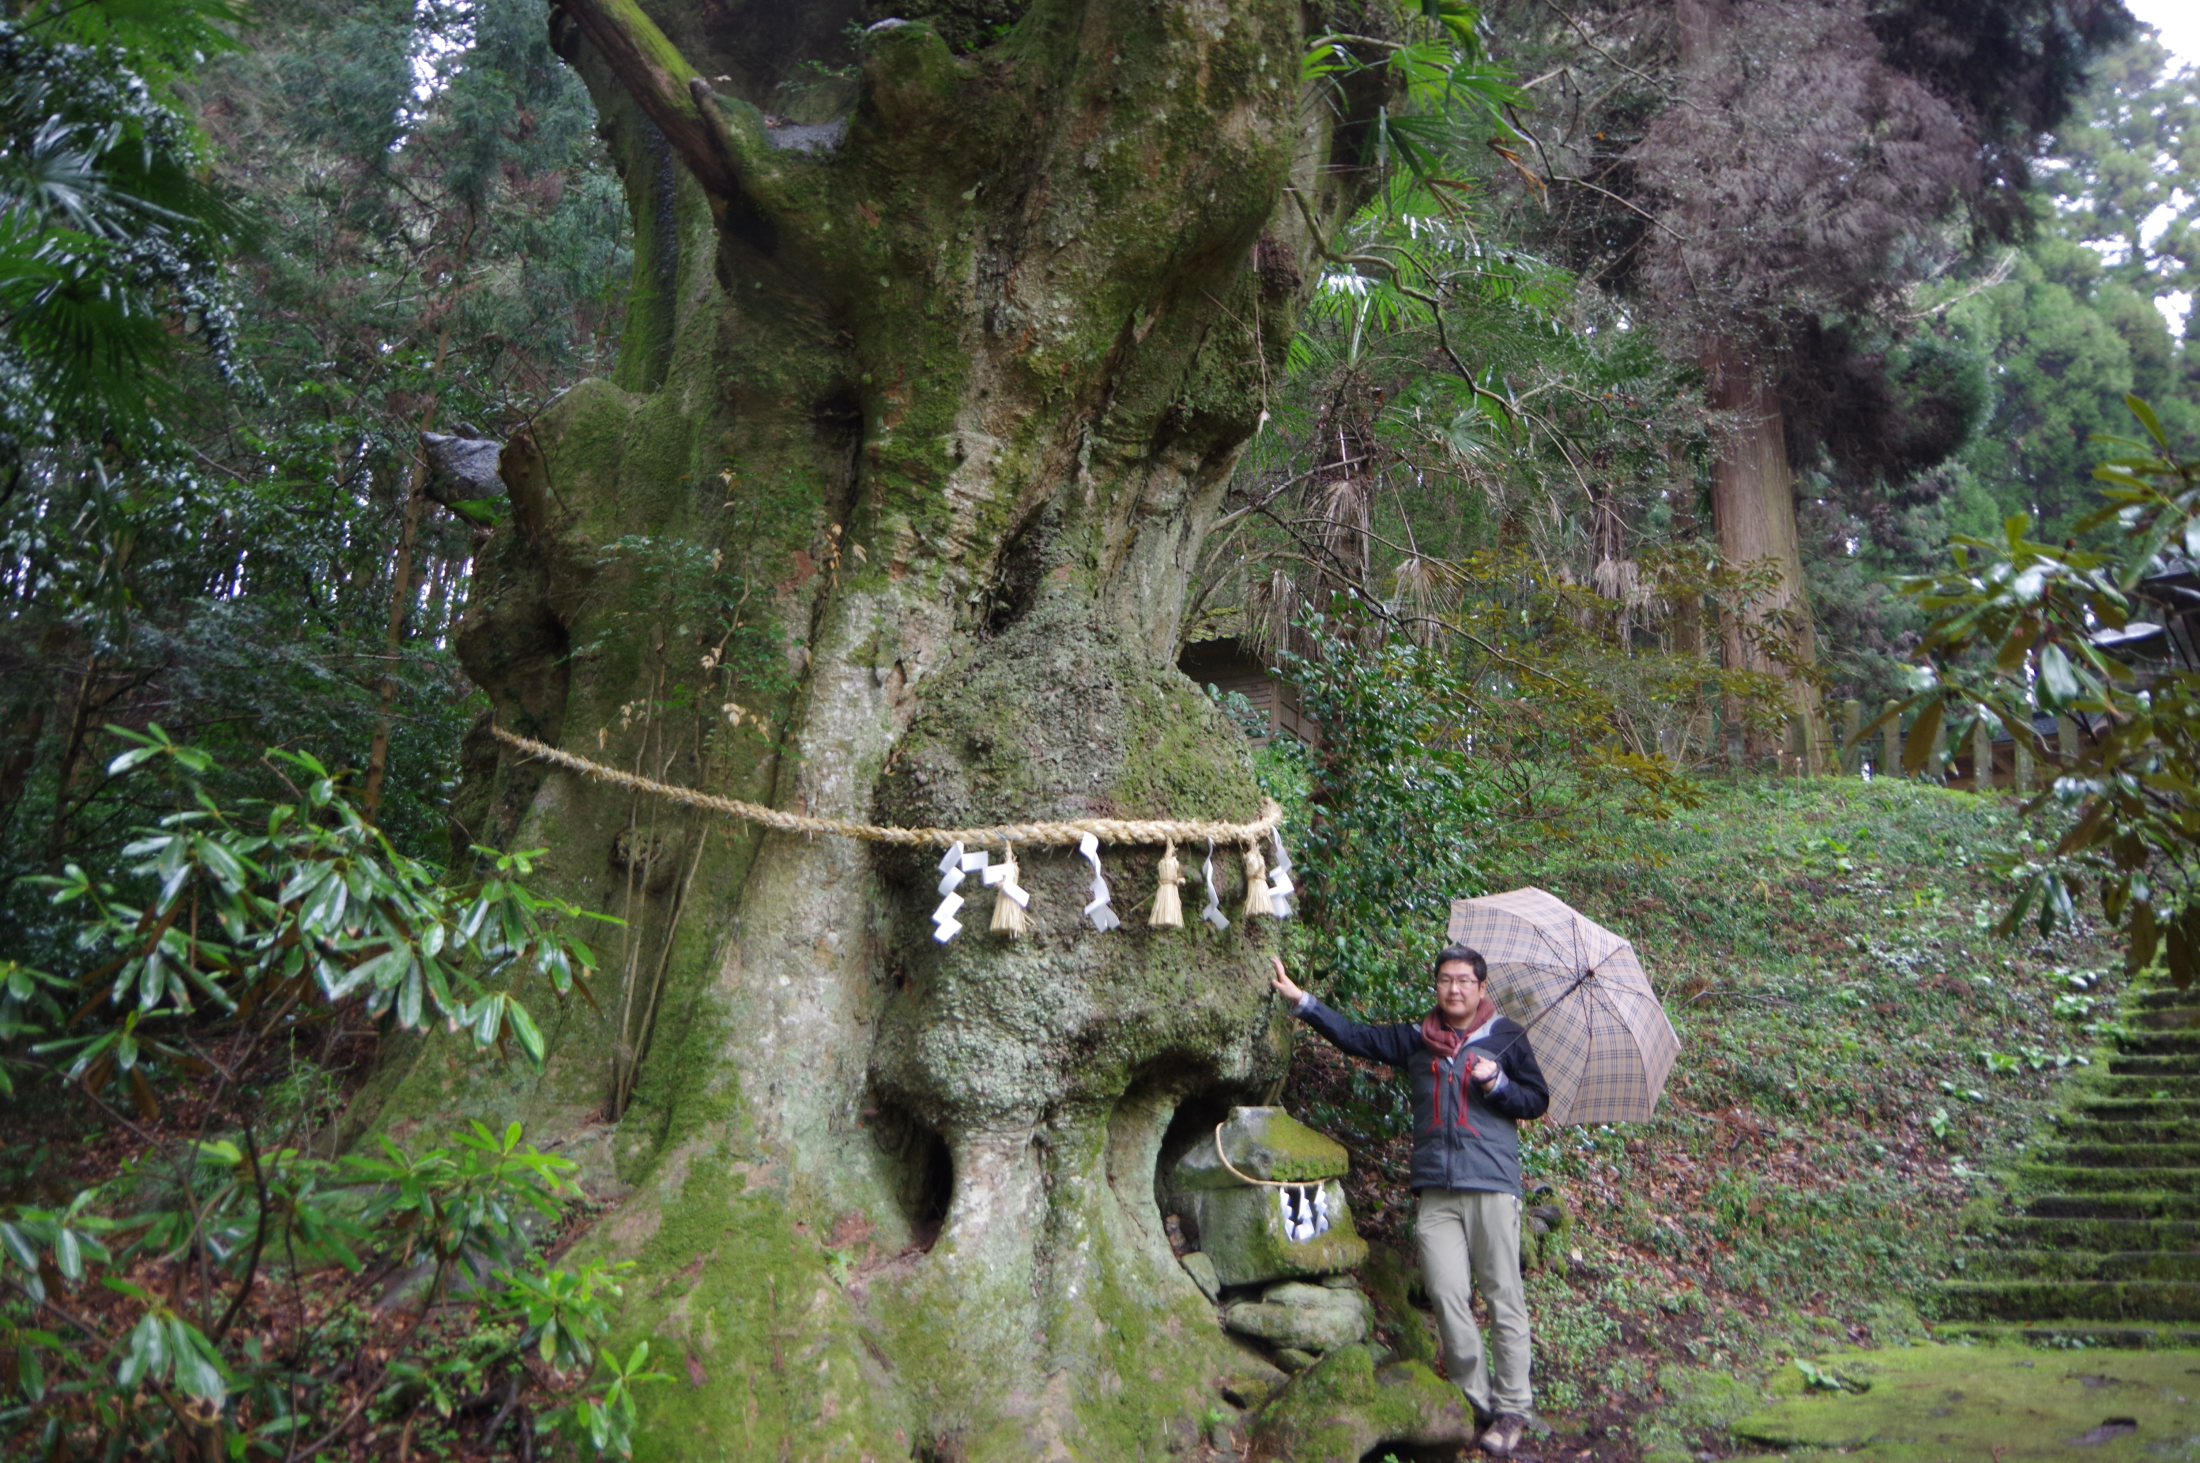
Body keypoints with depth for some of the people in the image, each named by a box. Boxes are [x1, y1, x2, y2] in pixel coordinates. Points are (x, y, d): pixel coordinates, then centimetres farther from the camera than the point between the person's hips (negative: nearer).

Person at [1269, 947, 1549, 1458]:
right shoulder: (1416, 1039, 15)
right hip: (1435, 1190, 3)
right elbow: (1356, 1037, 14)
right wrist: (1301, 1000, 9)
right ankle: (1475, 1402, 10)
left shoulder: (1507, 1037, 8)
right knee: (1448, 1297, -3)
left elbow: (1537, 1100, 10)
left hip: (1492, 1185, -2)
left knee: (1503, 1298, -1)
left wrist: (1496, 1082, -8)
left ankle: (1511, 1410, 9)